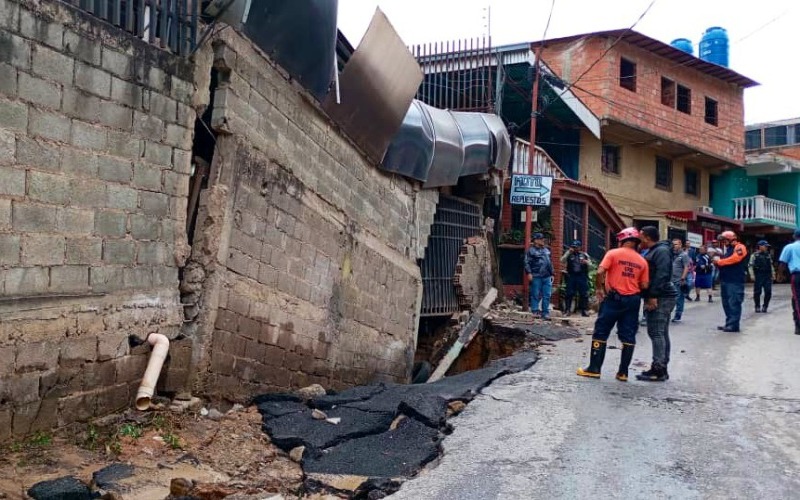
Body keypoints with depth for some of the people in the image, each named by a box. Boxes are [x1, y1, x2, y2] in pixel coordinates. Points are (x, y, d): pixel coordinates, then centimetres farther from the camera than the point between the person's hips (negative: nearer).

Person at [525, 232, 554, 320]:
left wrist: (552, 274, 20)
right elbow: (527, 263, -8)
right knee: (536, 295, -2)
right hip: (536, 277, -6)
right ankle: (535, 311, 5)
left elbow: (550, 263, 24)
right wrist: (529, 273, -17)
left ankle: (545, 313, 8)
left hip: (547, 277, 6)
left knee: (547, 295, 3)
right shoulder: (531, 250, -2)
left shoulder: (546, 250, 19)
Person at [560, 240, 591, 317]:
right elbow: (562, 261, -5)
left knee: (584, 294, 0)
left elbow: (590, 264, 10)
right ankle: (567, 309, 5)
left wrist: (586, 262, -13)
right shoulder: (569, 255, 10)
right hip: (571, 276, -1)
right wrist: (568, 252, -11)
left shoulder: (584, 255, 14)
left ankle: (584, 310, 7)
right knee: (569, 294, -2)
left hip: (582, 277, 1)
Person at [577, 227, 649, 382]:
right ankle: (623, 372, 8)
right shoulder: (642, 261, 6)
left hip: (614, 298, -3)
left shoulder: (613, 253, -4)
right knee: (628, 336, 7)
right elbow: (644, 285, 2)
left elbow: (600, 272, -15)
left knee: (601, 333, 4)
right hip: (633, 300, 3)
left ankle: (594, 369, 4)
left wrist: (599, 288, -1)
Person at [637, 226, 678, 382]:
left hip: (661, 298, -11)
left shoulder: (661, 251, -12)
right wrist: (650, 296, 19)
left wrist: (653, 296, -24)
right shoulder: (654, 251, 20)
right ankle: (662, 368, 17)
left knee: (656, 332, -11)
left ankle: (658, 370, -9)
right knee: (661, 333, 12)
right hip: (661, 297, 11)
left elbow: (662, 275, -22)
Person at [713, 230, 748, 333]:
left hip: (735, 281, -9)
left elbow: (734, 258, -21)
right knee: (726, 303, 11)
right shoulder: (726, 249, 23)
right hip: (725, 280, 9)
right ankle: (729, 324, 17)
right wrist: (717, 261, -2)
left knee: (734, 303, -9)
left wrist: (719, 261, -13)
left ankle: (734, 325, -8)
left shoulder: (740, 247, -4)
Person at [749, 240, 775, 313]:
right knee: (757, 292, 0)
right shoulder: (755, 255, -1)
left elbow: (771, 265, 20)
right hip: (758, 276, -4)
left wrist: (773, 274, 12)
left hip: (767, 277, 4)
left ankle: (765, 306, 12)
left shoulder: (768, 256, 13)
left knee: (768, 292, -2)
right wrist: (752, 275, -12)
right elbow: (750, 266, -3)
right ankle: (757, 307, 13)